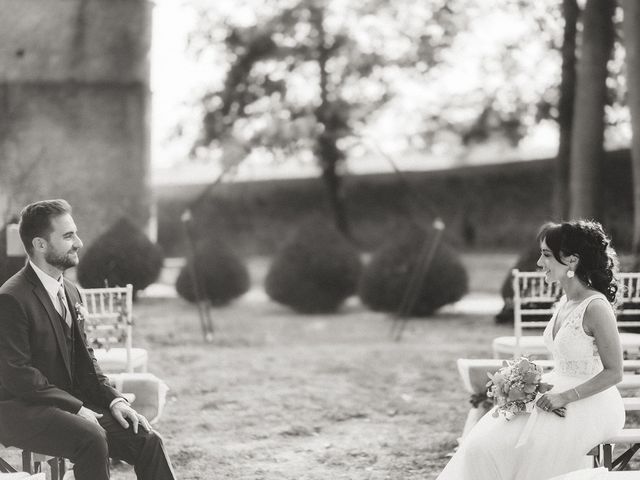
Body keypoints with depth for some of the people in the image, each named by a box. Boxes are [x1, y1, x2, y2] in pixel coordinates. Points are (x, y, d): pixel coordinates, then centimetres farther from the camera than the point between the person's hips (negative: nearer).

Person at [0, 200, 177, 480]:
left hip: (68, 402, 8)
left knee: (146, 440, -9)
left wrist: (114, 399, 0)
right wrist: (76, 408, -21)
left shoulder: (70, 292, 12)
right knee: (91, 439, -34)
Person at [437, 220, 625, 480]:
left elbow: (613, 373, -16)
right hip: (559, 396, 8)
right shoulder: (565, 302, 10)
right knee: (482, 445, -9)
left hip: (589, 406, -8)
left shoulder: (595, 307, -17)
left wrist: (564, 397, -19)